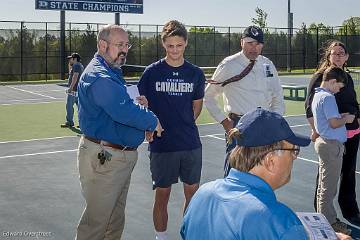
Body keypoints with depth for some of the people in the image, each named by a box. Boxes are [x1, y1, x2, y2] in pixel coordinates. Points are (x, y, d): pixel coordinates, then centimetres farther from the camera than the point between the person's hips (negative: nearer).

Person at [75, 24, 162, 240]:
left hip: (122, 155, 11)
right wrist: (152, 121, -13)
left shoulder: (113, 73, 15)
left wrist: (138, 105, -1)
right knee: (97, 219, -1)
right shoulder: (99, 76, -20)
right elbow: (125, 113, -30)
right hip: (104, 157, -11)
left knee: (116, 217, 20)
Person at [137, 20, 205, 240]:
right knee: (162, 195, 6)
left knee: (193, 193, 9)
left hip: (191, 145, 3)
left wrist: (186, 126, 7)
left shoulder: (196, 73, 4)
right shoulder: (152, 72, -4)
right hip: (162, 145, -2)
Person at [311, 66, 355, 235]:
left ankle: (323, 217, 26)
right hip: (332, 145, -10)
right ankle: (329, 222, 6)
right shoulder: (328, 97, -18)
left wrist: (340, 116, 12)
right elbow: (334, 123, -22)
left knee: (324, 184, 17)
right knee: (329, 186, -2)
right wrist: (346, 119, -5)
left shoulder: (317, 95, 12)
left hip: (323, 142, 10)